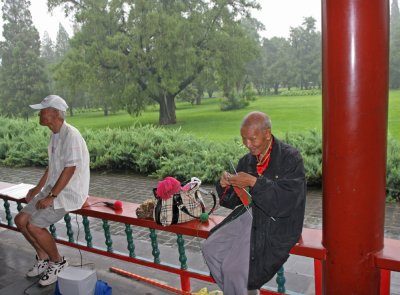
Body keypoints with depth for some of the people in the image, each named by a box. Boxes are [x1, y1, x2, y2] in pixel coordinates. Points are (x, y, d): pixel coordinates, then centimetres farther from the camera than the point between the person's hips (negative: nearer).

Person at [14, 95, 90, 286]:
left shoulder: (70, 135, -19)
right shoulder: (55, 134, 11)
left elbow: (69, 170, -23)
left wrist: (51, 197, -21)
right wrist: (38, 189, 16)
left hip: (70, 192, -9)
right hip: (53, 190, 9)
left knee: (34, 226, -18)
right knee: (20, 220, 3)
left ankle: (58, 262, 5)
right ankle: (43, 257, 20)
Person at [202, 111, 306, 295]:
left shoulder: (290, 158, -11)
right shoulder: (247, 161, 8)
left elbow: (289, 198, -23)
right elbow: (233, 201, 12)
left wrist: (254, 182, -26)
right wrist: (225, 186, -10)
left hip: (277, 224, -7)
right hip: (249, 215, 7)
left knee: (234, 267, -19)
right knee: (210, 249, -3)